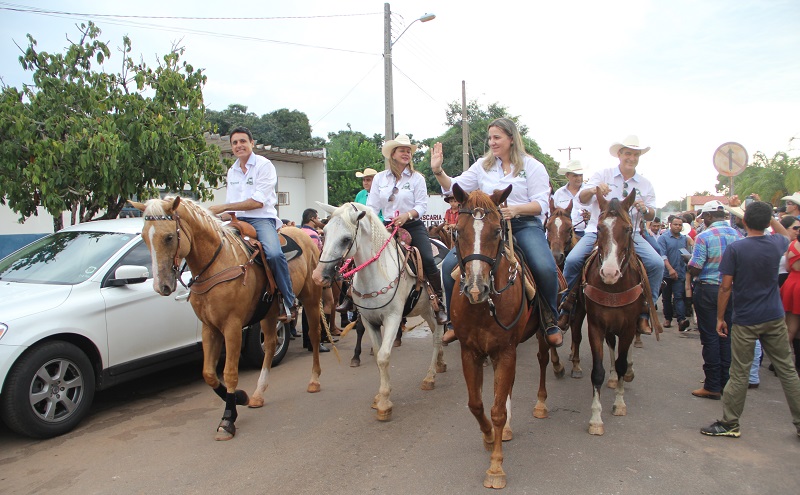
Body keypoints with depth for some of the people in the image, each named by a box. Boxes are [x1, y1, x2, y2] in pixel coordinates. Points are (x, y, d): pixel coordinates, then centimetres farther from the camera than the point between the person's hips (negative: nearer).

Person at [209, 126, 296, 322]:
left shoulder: (264, 165, -4)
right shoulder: (232, 171, 18)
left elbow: (258, 202, -13)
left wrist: (224, 207, -13)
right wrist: (219, 216, 3)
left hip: (262, 219, -7)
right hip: (238, 221, 7)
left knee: (274, 254, -33)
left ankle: (289, 304, -21)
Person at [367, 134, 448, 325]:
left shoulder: (417, 178, 2)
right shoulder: (380, 178, 7)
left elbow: (422, 205, -6)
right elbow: (372, 207, 5)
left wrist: (407, 215, -25)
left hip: (413, 226, -2)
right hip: (388, 228, 2)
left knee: (428, 261, -19)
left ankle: (439, 305, -8)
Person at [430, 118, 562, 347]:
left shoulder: (532, 166, 4)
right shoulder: (483, 165, 14)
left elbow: (541, 204, -3)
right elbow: (456, 187, 9)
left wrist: (516, 209, -21)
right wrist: (438, 172, -8)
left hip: (525, 224, -3)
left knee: (546, 268, -30)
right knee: (450, 264, -15)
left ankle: (549, 319, -2)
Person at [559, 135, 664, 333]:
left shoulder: (646, 184, 11)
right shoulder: (602, 175, 4)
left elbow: (651, 216, 12)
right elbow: (582, 198, -9)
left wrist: (645, 209, -12)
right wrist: (594, 189, -31)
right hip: (597, 231, -2)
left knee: (657, 264, -20)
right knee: (572, 260, -25)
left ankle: (645, 313, -4)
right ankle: (565, 310, -8)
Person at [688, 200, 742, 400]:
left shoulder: (703, 237, -15)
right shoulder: (737, 236, 2)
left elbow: (694, 269, -18)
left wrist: (689, 260, 2)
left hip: (707, 290, -5)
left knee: (710, 337, 1)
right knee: (726, 337, 13)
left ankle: (712, 387, 7)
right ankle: (725, 382, 21)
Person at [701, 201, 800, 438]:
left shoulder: (735, 249, -13)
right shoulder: (776, 244, -1)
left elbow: (726, 287, -12)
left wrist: (720, 317, -4)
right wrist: (767, 214, 22)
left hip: (745, 320, -4)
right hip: (774, 318, 4)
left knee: (739, 374, 2)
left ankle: (730, 424, 11)